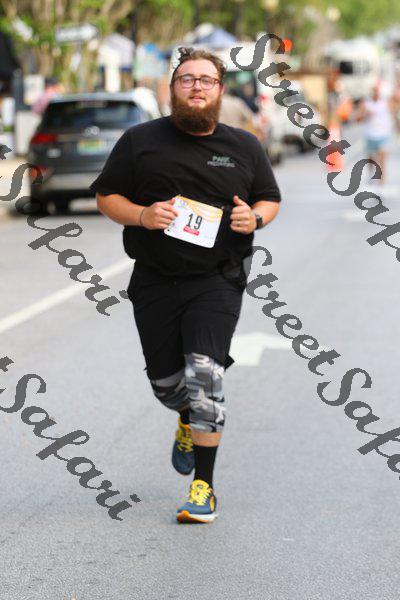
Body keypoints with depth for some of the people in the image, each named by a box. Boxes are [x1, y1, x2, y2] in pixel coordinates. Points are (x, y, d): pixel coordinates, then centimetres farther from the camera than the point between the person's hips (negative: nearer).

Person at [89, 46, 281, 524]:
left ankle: (203, 488, -12)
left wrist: (255, 218, -5)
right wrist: (142, 215, -14)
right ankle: (188, 422, 48)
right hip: (155, 282, 1)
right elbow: (106, 196, 6)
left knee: (204, 372, -17)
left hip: (218, 281, -1)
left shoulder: (244, 146, 8)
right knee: (165, 379, 9)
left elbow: (270, 199, 18)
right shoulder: (139, 140, 3)